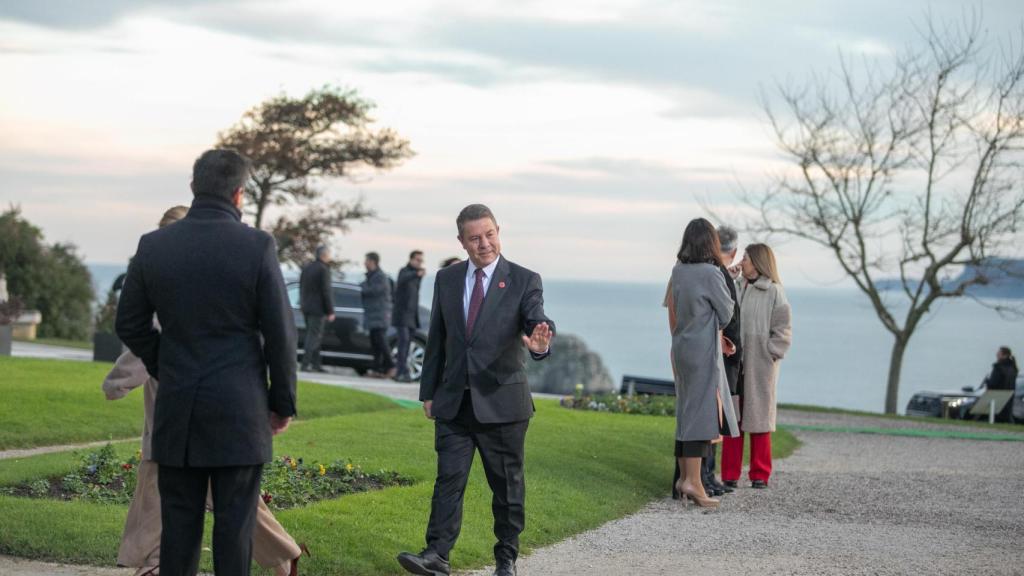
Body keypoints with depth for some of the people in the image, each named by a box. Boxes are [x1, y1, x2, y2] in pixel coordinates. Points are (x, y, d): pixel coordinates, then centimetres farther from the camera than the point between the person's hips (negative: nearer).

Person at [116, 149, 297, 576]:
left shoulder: (153, 246, 0)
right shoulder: (257, 246, -9)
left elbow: (130, 324, 8)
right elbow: (280, 332, -6)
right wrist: (283, 403, 4)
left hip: (176, 411, 3)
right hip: (240, 409, -3)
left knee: (179, 523, 8)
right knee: (234, 523, 2)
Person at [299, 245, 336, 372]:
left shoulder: (306, 268, 12)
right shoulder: (323, 269, -14)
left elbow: (301, 289, 18)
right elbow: (326, 291, -16)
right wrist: (330, 311, -13)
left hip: (306, 308, 8)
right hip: (318, 309, -8)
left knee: (314, 336, 15)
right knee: (314, 337, -6)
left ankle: (316, 363, 16)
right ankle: (305, 364, -11)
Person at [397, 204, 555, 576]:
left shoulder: (524, 281, -4)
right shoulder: (447, 279, 7)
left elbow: (538, 323, -17)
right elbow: (437, 339, 12)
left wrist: (540, 344, -42)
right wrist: (428, 391, 11)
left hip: (502, 402, -3)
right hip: (453, 402, 3)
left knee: (507, 484, 7)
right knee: (448, 479, -3)